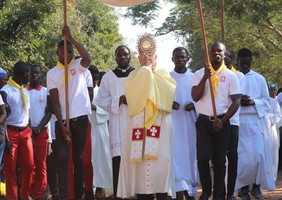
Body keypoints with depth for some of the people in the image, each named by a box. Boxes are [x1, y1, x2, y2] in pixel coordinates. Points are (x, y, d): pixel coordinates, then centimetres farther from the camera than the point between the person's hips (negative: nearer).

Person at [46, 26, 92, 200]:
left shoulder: (79, 66, 4)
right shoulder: (52, 73, 3)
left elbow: (88, 58, -20)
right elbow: (55, 101, -3)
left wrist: (70, 38, -21)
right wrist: (62, 124, -11)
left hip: (81, 118, 1)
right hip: (63, 120, 0)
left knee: (78, 157, 7)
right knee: (62, 158, -8)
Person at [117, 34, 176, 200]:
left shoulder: (163, 75, 14)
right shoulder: (134, 76, 17)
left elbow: (169, 92, -7)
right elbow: (131, 90, -6)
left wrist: (149, 69, -2)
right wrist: (145, 69, -1)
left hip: (160, 124, -1)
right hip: (139, 125, 1)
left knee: (160, 159, -11)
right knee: (139, 160, -6)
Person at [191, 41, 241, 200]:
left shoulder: (231, 76, 1)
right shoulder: (200, 74, 4)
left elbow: (236, 101, -3)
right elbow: (195, 97, -7)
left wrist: (223, 120, -12)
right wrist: (205, 78, -18)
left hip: (222, 122, 0)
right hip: (204, 121, 0)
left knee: (219, 160, 3)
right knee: (203, 157, -10)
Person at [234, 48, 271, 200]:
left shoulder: (259, 79, 10)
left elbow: (266, 101, 9)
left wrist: (253, 102, -9)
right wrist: (238, 102, -13)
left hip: (255, 121, 1)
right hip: (237, 121, -1)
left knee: (257, 154, -8)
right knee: (241, 155, -4)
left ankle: (256, 184, 12)